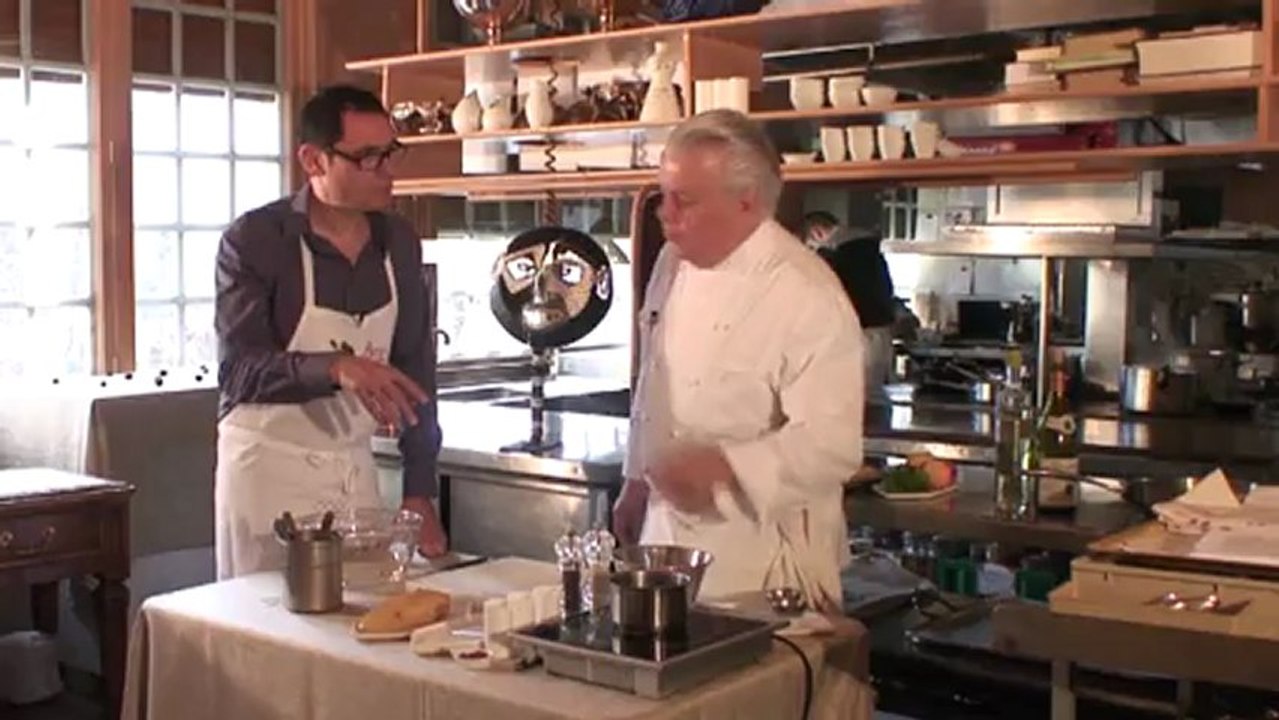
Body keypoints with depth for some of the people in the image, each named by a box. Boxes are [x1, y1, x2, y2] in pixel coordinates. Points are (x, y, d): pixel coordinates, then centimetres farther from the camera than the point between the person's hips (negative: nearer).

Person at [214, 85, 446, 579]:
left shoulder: (399, 242, 3)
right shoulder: (254, 240, -12)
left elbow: (415, 367, 6)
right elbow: (238, 371, -19)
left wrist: (420, 493, 2)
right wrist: (336, 368, -37)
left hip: (356, 468, 4)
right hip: (268, 467, -4)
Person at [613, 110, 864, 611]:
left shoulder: (810, 299, -21)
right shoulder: (674, 265, 3)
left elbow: (830, 446, -25)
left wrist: (721, 467, -36)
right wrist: (637, 481, 17)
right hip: (670, 536, 7)